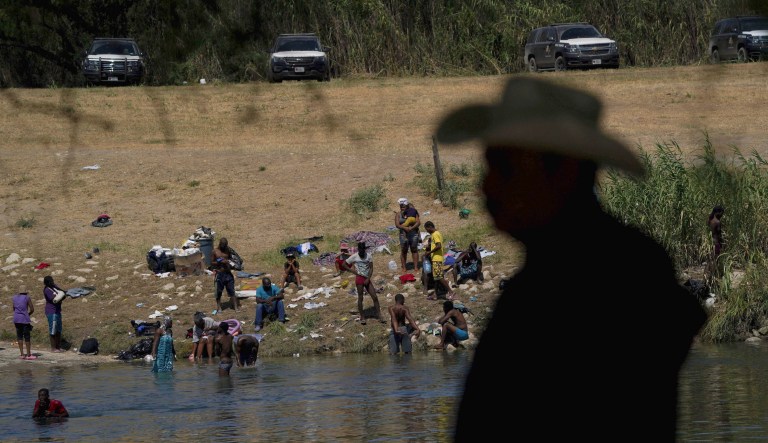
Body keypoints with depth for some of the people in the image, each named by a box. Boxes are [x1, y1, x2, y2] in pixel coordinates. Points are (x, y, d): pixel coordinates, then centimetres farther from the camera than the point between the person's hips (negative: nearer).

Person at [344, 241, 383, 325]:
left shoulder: (368, 256, 1)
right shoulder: (354, 257, -4)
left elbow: (371, 268, -1)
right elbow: (344, 264, 4)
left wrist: (368, 279, -10)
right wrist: (352, 271, -5)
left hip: (367, 279, 3)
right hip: (359, 278, -3)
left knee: (375, 297, -2)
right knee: (360, 298, 0)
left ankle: (379, 316, 2)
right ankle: (362, 317, 9)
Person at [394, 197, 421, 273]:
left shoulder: (412, 212, 3)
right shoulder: (398, 214, 5)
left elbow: (418, 222, -4)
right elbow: (397, 224, -5)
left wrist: (412, 228, -20)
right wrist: (404, 228, -22)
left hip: (413, 233, 0)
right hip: (403, 235, 0)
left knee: (414, 250, 3)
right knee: (403, 251, 1)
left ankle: (416, 267, 7)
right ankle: (404, 268, 7)